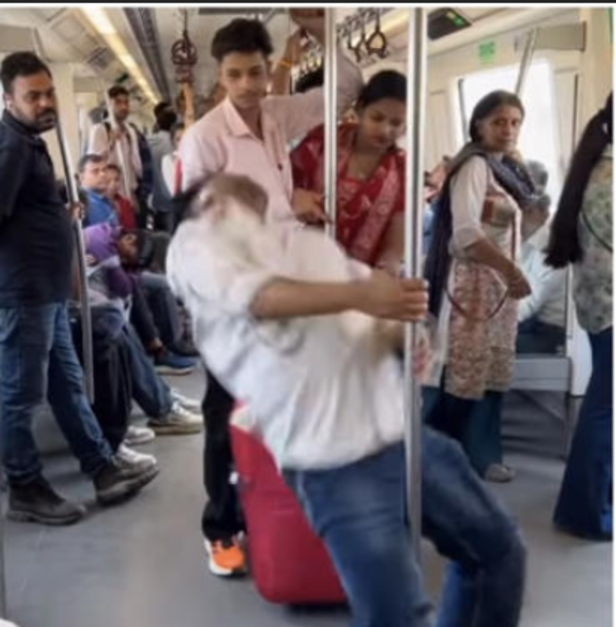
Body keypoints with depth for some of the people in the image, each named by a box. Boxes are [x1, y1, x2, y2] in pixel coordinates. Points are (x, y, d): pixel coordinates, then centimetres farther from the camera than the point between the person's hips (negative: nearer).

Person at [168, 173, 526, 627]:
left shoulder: (313, 242, 20)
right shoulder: (195, 243, 5)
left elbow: (386, 316, 15)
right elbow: (258, 296, -15)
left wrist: (406, 325, -9)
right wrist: (357, 294, -29)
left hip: (406, 435, 6)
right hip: (333, 466, -6)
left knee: (499, 549, 20)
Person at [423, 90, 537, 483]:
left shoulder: (508, 169, 16)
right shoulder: (474, 166, -12)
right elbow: (466, 233, -23)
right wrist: (510, 269, -23)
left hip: (500, 282, 9)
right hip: (472, 281, -9)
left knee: (493, 373, 12)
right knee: (461, 373, -8)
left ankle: (480, 455, 21)